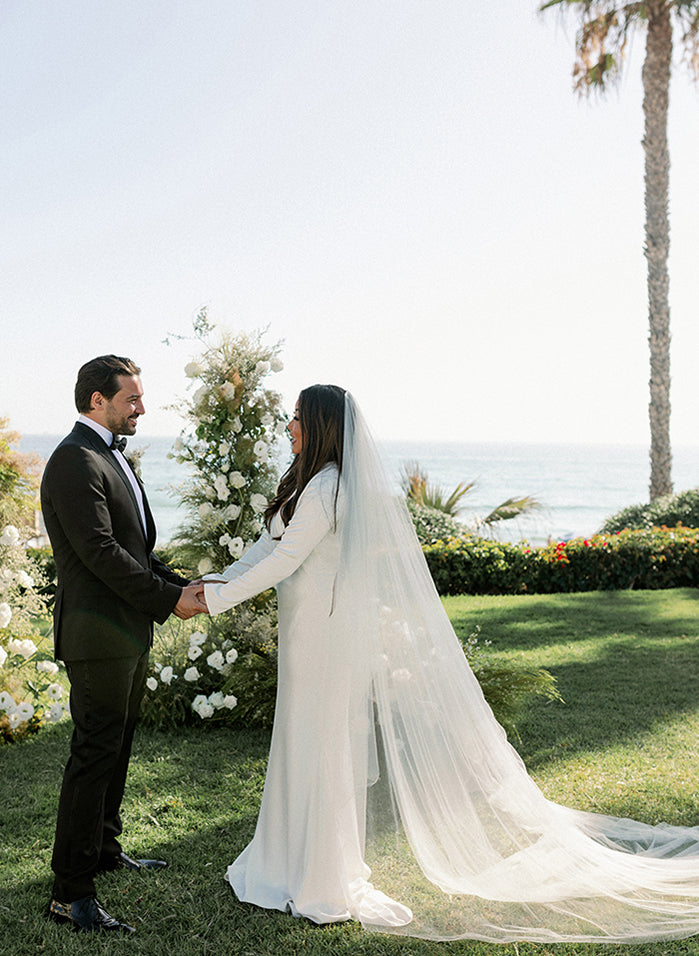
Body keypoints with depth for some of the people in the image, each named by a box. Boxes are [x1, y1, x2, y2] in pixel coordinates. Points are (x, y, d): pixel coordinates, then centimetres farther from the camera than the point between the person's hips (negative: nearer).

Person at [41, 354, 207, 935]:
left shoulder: (112, 458, 16)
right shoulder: (75, 462, -16)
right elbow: (100, 553, -22)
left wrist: (180, 585, 6)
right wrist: (169, 599, -17)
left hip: (129, 634, 10)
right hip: (99, 635, -10)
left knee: (115, 750, 20)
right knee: (94, 756, -5)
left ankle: (105, 849, 36)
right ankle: (71, 893, 4)